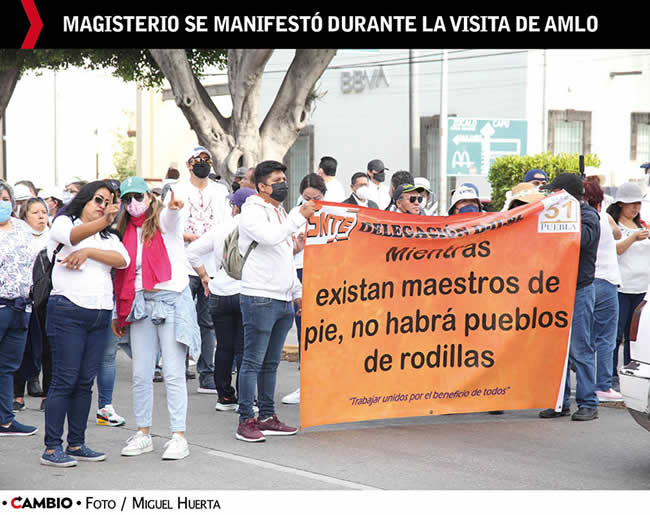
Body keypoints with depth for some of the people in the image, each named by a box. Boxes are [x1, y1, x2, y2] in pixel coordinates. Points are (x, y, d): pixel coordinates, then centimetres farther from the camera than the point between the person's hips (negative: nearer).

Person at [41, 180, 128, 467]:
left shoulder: (108, 237, 20)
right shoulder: (64, 222, 4)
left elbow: (123, 260, -1)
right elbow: (74, 235, -21)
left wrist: (89, 252, -13)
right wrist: (103, 221, -38)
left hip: (100, 314, 6)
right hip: (68, 311, -6)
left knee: (85, 381, 7)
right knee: (64, 380, -8)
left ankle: (76, 444, 13)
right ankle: (51, 448, -5)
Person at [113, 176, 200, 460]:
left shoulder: (163, 220, -1)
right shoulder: (125, 231, 13)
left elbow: (172, 216, -27)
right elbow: (121, 276, 19)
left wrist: (174, 206, -51)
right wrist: (117, 313, 17)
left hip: (172, 300, -5)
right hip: (140, 303, 5)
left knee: (173, 373, -6)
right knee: (141, 374, 5)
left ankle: (179, 436, -1)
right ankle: (143, 434, 16)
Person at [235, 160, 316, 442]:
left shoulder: (281, 213, 21)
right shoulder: (252, 212, -6)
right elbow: (270, 237, -25)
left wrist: (297, 292, 22)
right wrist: (300, 216, -21)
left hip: (283, 299, 8)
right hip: (259, 297, -8)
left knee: (271, 363, 11)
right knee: (253, 361, -7)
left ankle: (267, 418, 16)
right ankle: (246, 421, -5)